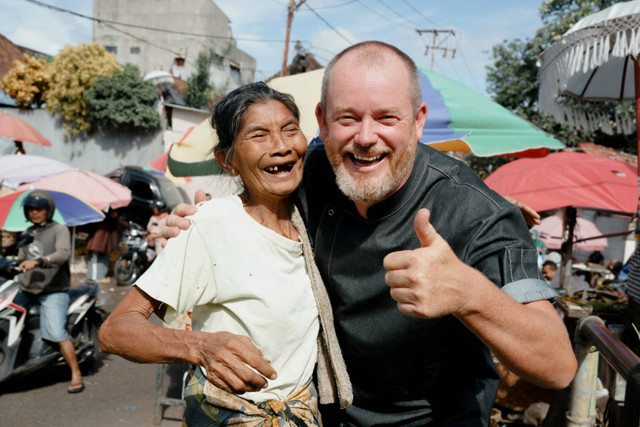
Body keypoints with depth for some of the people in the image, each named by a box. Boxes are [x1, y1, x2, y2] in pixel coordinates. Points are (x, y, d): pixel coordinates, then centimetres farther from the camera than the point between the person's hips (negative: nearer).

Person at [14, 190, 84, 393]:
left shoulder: (59, 229, -3)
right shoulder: (27, 233, 18)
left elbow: (63, 253, -21)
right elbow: (21, 260, 28)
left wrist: (38, 262, -34)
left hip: (53, 291, -7)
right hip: (27, 290, 7)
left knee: (57, 332, -19)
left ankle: (76, 374, -10)